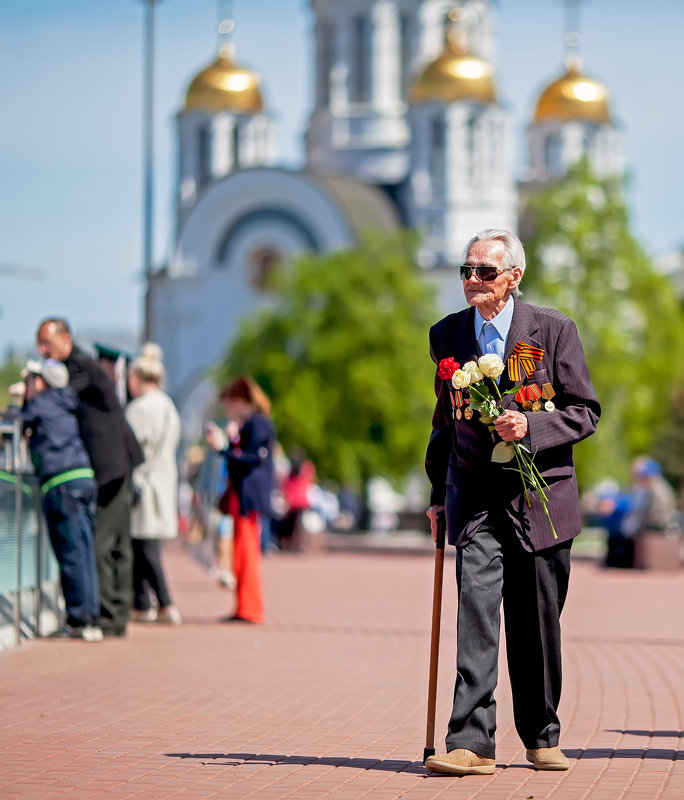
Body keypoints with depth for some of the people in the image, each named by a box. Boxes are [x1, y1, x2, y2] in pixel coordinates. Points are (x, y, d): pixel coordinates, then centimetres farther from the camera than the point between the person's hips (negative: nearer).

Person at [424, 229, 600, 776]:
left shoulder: (553, 330, -2)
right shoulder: (446, 336, 8)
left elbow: (585, 412, 0)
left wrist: (531, 426, -17)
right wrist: (439, 494, 16)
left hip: (541, 492, -1)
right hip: (475, 495, 1)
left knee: (538, 622, 7)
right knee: (477, 608, -14)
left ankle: (542, 737, 23)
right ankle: (471, 742, -17)